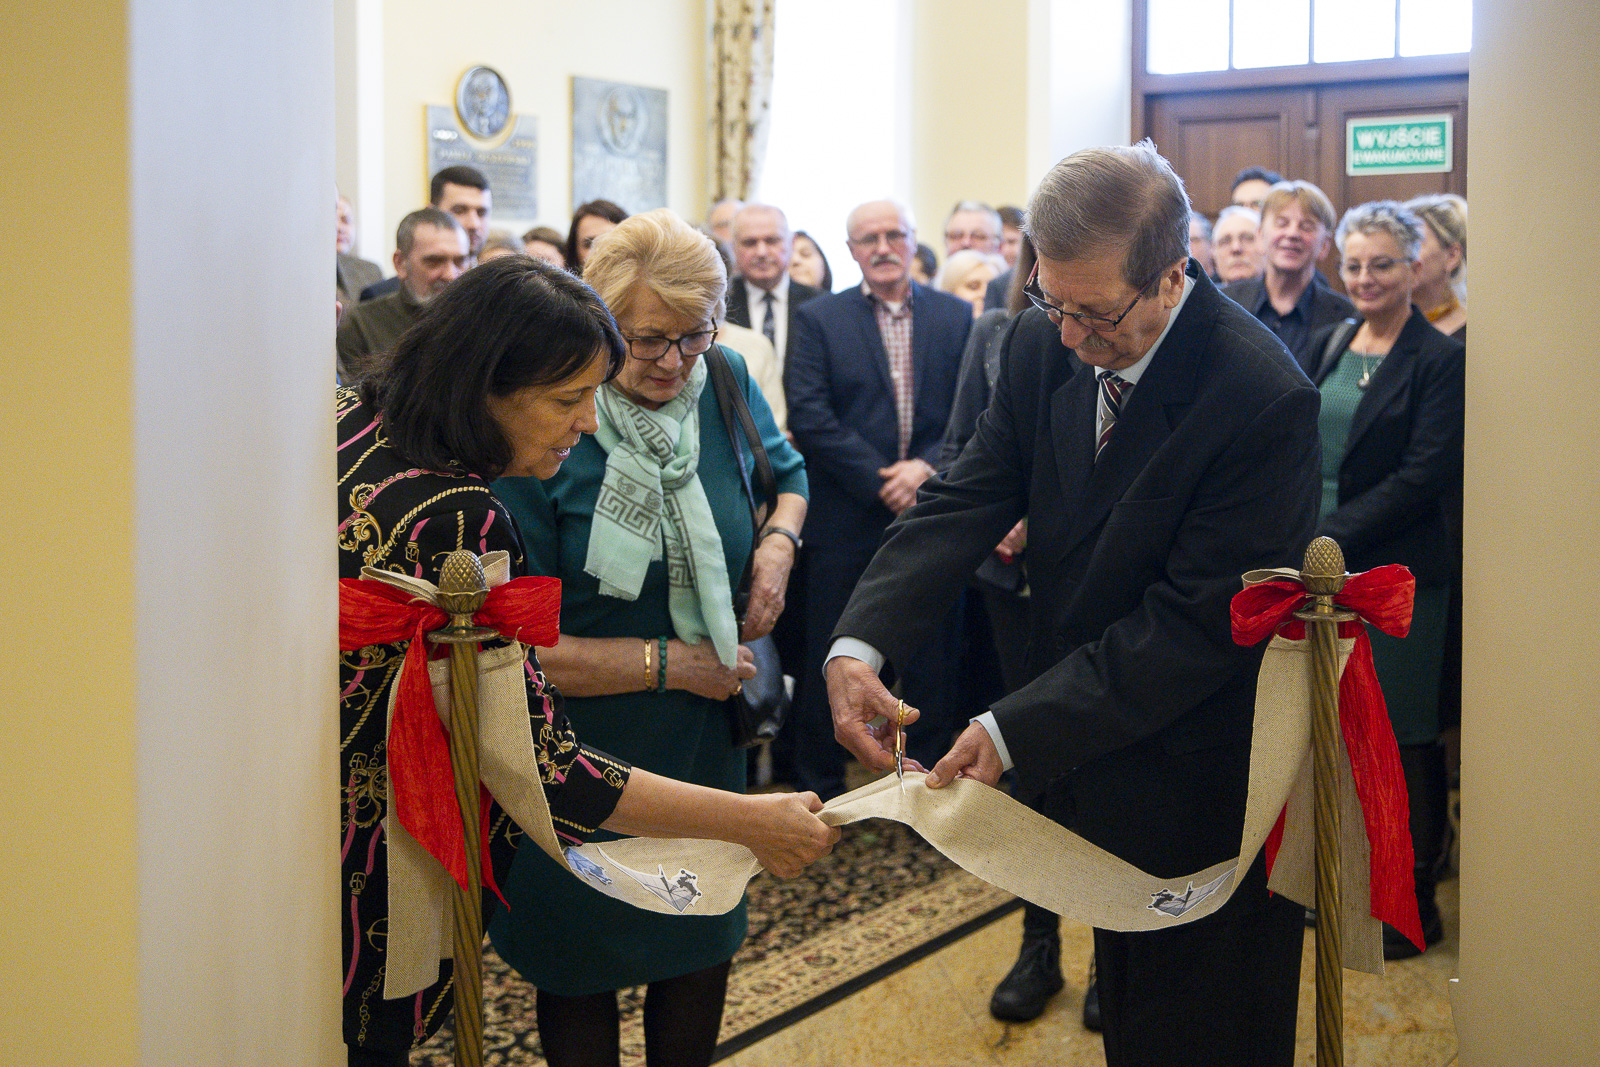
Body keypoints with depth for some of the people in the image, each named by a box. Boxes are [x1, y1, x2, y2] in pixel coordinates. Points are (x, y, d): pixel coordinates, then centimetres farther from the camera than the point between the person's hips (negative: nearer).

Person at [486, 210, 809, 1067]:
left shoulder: (723, 382, -4)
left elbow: (787, 473, 19)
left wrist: (780, 540, -3)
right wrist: (670, 663, -18)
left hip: (707, 740, 5)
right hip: (581, 754, -4)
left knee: (703, 949, 19)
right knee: (583, 974, 13)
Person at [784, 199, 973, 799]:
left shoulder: (958, 318, 8)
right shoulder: (818, 320, 3)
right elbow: (808, 415, -7)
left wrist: (929, 466, -14)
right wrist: (879, 480, -13)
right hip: (846, 521, -1)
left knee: (932, 658, 7)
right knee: (829, 661, 4)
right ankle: (819, 787, 19)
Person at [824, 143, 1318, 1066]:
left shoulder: (1264, 399, -26)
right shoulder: (1045, 343, -5)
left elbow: (1195, 622, -25)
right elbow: (972, 494, -7)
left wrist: (1018, 730, -28)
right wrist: (860, 642, -22)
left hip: (1200, 786, -6)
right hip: (1090, 751, 6)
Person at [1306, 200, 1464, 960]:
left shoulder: (1440, 361, -9)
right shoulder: (1329, 347, 11)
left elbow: (1425, 476, -15)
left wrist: (1334, 535, -18)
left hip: (1397, 573, -6)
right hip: (1322, 566, 6)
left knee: (1403, 738, 3)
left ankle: (1415, 904, 16)